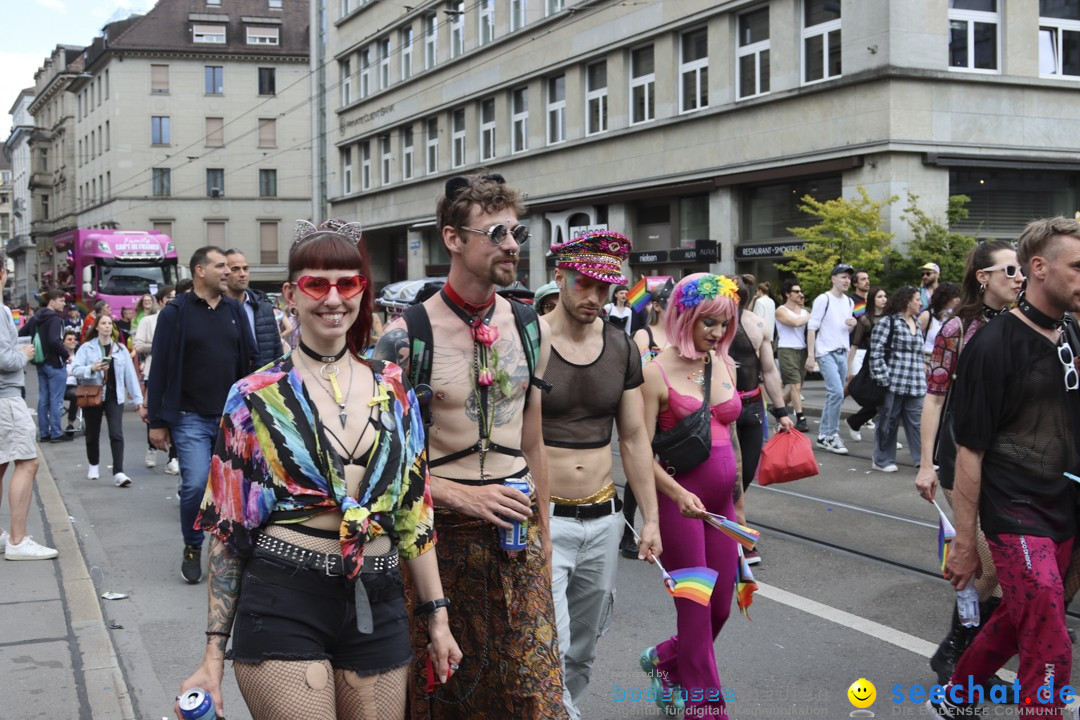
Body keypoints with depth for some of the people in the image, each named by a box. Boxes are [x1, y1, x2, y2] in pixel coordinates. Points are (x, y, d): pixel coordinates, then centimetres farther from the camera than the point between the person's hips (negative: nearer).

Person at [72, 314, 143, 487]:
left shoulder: (120, 349, 7)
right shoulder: (86, 348, 0)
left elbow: (130, 374, 5)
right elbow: (75, 369, -10)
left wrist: (138, 400, 2)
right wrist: (92, 369, -29)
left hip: (114, 397, 1)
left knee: (117, 434, -12)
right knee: (92, 434, 13)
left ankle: (118, 473, -17)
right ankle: (93, 466, 36)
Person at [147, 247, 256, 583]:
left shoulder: (235, 311, 11)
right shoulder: (175, 313, -2)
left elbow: (250, 361, 14)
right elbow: (160, 369, -3)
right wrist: (157, 421, -6)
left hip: (231, 417, 4)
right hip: (191, 418, -4)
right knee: (196, 484, -12)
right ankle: (192, 548, 11)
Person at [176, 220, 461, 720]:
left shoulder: (393, 390, 7)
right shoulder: (256, 397, -2)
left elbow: (414, 510, 12)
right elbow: (228, 529, 0)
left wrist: (437, 616, 10)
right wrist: (214, 652, -1)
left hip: (375, 606, 3)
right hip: (282, 602, -3)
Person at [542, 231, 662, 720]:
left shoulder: (622, 349, 5)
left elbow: (633, 438, 10)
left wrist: (651, 518, 8)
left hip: (603, 518, 5)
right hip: (543, 518, -5)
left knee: (584, 645, 17)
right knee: (549, 648, -11)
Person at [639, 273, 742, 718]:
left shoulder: (726, 365, 8)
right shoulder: (658, 372, -10)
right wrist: (679, 495, -26)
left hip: (721, 500, 6)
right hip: (680, 500, -6)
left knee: (721, 608, 12)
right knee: (696, 609, 2)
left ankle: (663, 660, 39)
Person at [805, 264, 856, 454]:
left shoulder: (849, 302, 14)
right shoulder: (823, 299, -7)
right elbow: (812, 327, -8)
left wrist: (852, 325, -1)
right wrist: (811, 355, -13)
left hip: (842, 353, 7)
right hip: (826, 353, -7)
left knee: (834, 395, 7)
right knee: (837, 393, -16)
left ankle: (824, 436, 15)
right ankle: (832, 435, -7)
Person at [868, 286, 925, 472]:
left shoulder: (917, 325, 16)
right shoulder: (887, 322, -7)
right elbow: (876, 353, -11)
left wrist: (923, 378, 18)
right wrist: (883, 379, -15)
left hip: (915, 385, 6)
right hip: (892, 383, -6)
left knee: (918, 422, 3)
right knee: (888, 421, 4)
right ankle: (882, 460, 16)